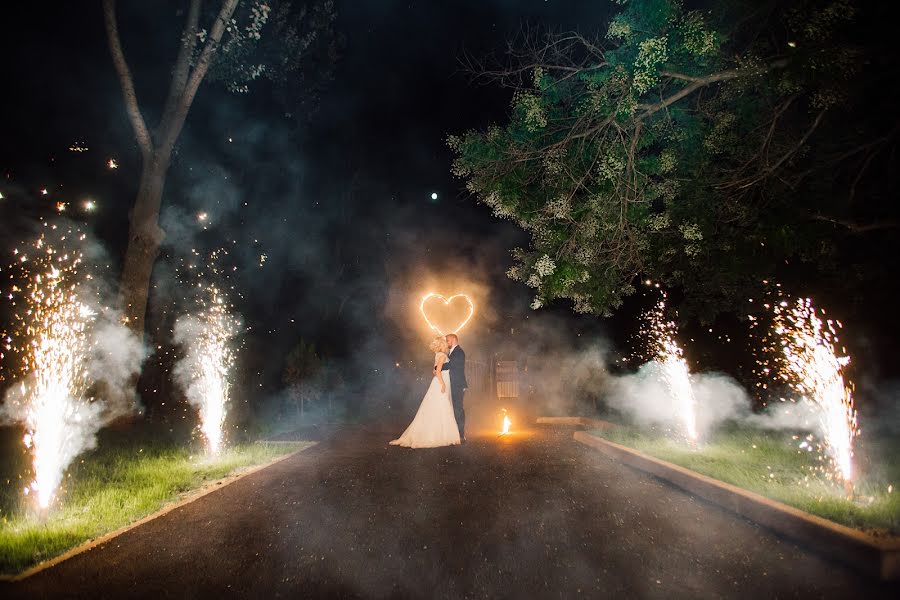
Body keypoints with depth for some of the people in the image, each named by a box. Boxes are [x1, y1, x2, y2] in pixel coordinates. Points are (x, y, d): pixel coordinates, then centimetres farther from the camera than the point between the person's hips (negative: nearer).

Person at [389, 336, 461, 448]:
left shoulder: (439, 356, 15)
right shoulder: (442, 355, -11)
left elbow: (434, 371, 21)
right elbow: (437, 371, -21)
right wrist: (442, 383, -22)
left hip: (439, 383, 9)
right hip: (440, 384, -9)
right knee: (439, 411, -6)